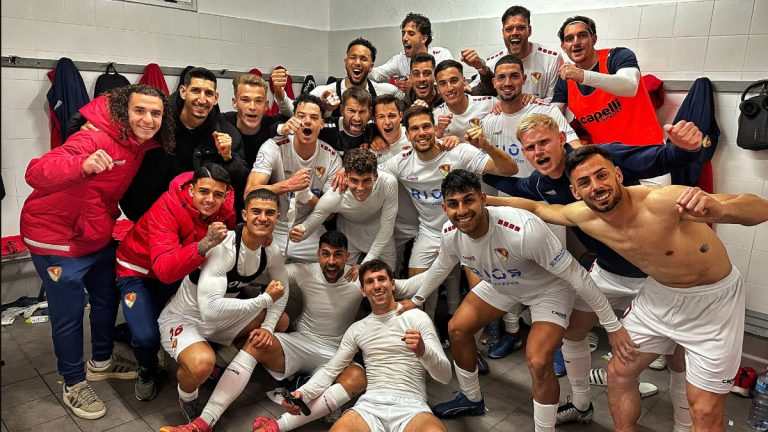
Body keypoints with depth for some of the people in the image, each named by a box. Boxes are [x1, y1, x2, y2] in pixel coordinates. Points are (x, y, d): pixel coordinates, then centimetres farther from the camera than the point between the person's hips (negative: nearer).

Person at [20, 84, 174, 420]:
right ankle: (74, 385, 25)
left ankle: (101, 362, 44)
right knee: (69, 313, 4)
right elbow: (36, 173, -40)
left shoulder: (145, 145, -5)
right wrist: (82, 165, -58)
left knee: (107, 297, 21)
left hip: (97, 234, 8)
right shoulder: (96, 139, -30)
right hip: (57, 235, -8)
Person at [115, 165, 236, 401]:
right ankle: (148, 371, 15)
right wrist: (203, 245, -56)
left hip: (184, 272, 5)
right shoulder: (167, 208, -32)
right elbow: (165, 270, -44)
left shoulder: (226, 209, -18)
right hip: (139, 272, -4)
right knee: (147, 338, -22)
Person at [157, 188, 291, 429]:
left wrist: (267, 326, -6)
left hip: (223, 318, 8)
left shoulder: (271, 251, -7)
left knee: (281, 322, 8)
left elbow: (283, 288, 9)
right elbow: (210, 309, -40)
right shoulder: (224, 247, -31)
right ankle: (187, 397, 5)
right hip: (183, 318, -8)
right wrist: (265, 299, -30)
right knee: (202, 364, -36)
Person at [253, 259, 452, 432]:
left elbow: (445, 375, 0)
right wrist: (301, 393, -4)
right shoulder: (357, 329, 18)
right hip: (371, 404, 2)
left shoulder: (416, 317, 5)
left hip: (411, 405, -1)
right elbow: (330, 370, 17)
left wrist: (423, 351, -23)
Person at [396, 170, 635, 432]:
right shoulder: (450, 233, -21)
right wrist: (416, 300, 18)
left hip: (549, 288, -6)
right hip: (500, 284, 6)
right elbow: (441, 267, 4)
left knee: (537, 362, -22)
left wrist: (613, 327, -23)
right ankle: (471, 400, 32)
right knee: (457, 329, 6)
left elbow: (576, 276, -30)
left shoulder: (524, 230, -41)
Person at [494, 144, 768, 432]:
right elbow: (537, 207, 3)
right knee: (618, 372, 13)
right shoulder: (583, 215, -16)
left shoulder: (660, 201, -35)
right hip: (659, 292, 5)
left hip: (711, 298, -5)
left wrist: (719, 210, -59)